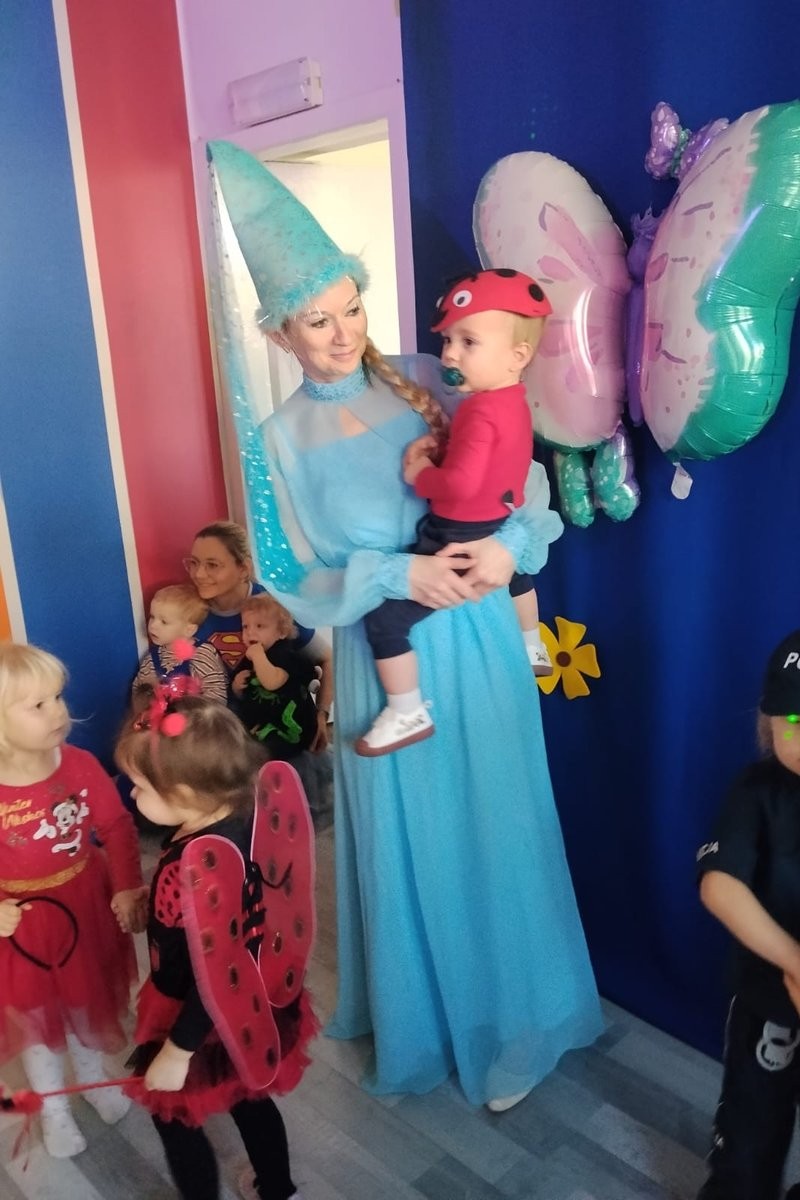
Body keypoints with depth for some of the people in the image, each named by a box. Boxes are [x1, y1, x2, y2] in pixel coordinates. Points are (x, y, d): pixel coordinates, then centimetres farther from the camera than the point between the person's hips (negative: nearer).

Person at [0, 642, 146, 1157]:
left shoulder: (80, 764, -18)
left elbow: (117, 827, -8)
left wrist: (127, 887, -16)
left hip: (86, 908, 2)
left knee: (89, 1002, 25)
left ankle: (94, 1078, 55)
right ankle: (54, 1107, 48)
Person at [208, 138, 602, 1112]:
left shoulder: (419, 379, 1)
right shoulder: (283, 437, -3)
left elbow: (521, 468, 0)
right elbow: (301, 580, -5)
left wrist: (510, 543, -19)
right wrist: (398, 576, -18)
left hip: (476, 637, 2)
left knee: (495, 827, 11)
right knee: (409, 841, 11)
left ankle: (511, 1021, 36)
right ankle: (423, 1022, 39)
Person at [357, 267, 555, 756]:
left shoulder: (481, 410, -27)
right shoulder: (513, 399, 2)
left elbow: (462, 484, -36)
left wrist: (419, 475, -18)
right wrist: (438, 449, -6)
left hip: (460, 544, -10)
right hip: (500, 533, 10)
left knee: (383, 615, -10)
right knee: (514, 570, 43)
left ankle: (407, 713, 0)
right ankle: (533, 649, 65)